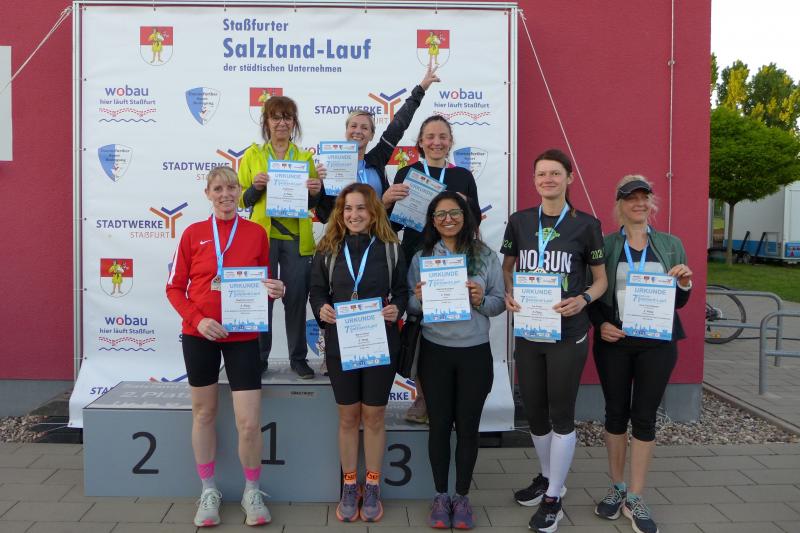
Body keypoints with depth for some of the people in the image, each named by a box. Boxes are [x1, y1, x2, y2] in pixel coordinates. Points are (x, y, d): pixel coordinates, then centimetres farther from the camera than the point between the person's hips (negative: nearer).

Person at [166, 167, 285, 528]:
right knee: (204, 413, 13)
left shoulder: (256, 233, 1)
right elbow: (174, 287, 2)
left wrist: (273, 291, -13)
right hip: (199, 335, 1)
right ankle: (208, 491, 29)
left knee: (250, 422, -2)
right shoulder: (193, 233, 0)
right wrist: (197, 319, -13)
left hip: (243, 337, 0)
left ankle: (252, 492, 20)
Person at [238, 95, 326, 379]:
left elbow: (312, 204, 14)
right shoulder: (252, 155, 7)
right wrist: (255, 187, -14)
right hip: (262, 236, -1)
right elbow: (242, 199, 6)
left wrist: (317, 189, -7)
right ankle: (259, 356, 15)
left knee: (297, 298, 2)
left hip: (296, 238, 1)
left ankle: (298, 357, 15)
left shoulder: (305, 157, 12)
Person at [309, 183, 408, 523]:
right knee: (348, 416, 11)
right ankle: (349, 486, 26)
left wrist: (397, 309, -17)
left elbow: (402, 290, 4)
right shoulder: (328, 250, 3)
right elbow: (316, 290, 5)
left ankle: (372, 487, 24)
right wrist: (321, 308, -16)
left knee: (374, 416, 9)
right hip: (340, 344, 1)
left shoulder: (390, 249, 1)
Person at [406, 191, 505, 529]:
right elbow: (409, 307, 4)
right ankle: (440, 496, 23)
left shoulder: (486, 256, 1)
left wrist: (481, 301, -18)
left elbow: (500, 303, 2)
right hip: (435, 352, 0)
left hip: (475, 353, 0)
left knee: (467, 426, 7)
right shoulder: (421, 257, 3)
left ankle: (462, 497, 23)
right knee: (439, 424, 8)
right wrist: (419, 300, -18)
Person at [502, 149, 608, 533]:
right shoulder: (519, 221, 3)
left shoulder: (586, 225, -5)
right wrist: (508, 295, -7)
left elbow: (600, 279, 3)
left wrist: (583, 300, -17)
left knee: (561, 415, 6)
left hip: (568, 334, -3)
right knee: (534, 411, 15)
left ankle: (553, 498, 22)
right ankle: (547, 477, 40)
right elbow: (506, 268, 13)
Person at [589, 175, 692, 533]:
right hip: (613, 342, 0)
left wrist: (684, 285, -11)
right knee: (616, 412, 9)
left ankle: (635, 499, 15)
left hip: (657, 343, 1)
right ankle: (617, 487, 25)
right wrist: (600, 323, -13)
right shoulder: (604, 245, 1)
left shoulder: (671, 245, 6)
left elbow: (678, 303, 10)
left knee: (644, 417, 4)